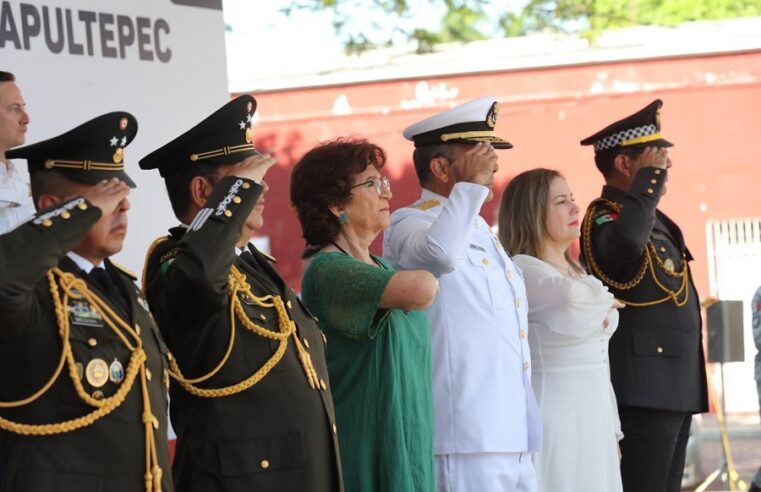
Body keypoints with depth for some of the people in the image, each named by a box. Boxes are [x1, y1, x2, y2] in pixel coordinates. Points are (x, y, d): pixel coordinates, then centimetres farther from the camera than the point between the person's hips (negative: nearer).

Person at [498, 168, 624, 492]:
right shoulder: (523, 268, -10)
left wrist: (612, 429, 18)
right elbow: (572, 302, -30)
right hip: (555, 415, -8)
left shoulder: (578, 274, 17)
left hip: (594, 417, 8)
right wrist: (604, 299, -7)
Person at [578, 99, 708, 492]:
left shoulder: (654, 219, 20)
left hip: (675, 385, 10)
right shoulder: (604, 215, -10)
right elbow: (626, 241, -37)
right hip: (644, 385, -10)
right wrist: (649, 177, -22)